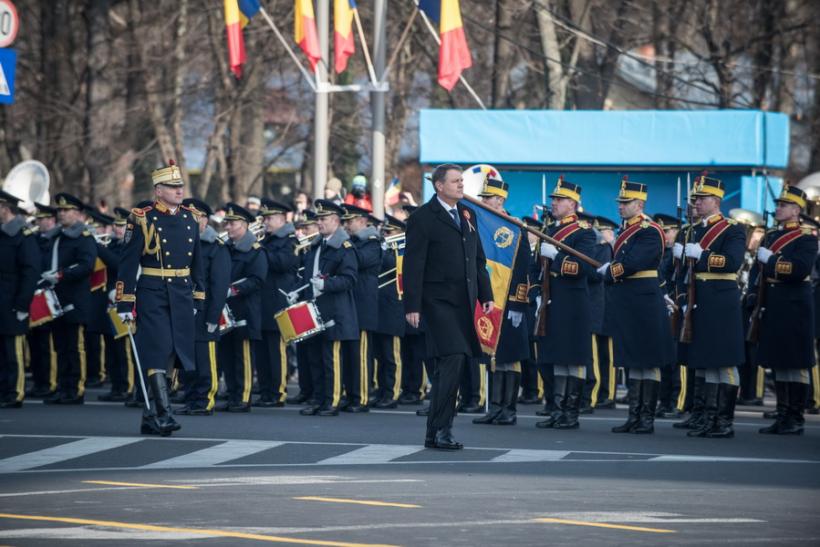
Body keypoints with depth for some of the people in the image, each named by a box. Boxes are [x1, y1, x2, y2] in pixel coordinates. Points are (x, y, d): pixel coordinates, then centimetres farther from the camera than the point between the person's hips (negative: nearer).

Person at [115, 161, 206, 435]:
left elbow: (196, 262, 18)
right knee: (157, 352, -12)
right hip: (152, 296, -6)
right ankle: (163, 413, -15)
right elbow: (128, 263, -8)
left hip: (182, 297, 6)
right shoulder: (143, 219, -6)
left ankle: (150, 417, 15)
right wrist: (125, 303, -11)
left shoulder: (189, 218, 10)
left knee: (170, 354, 7)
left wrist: (197, 298, 16)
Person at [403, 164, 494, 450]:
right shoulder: (423, 218, -7)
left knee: (448, 366, 10)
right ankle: (441, 429, -13)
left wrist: (486, 295, 12)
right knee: (452, 359, -17)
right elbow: (413, 265, -10)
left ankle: (435, 431, 17)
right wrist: (412, 306, -15)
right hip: (439, 301, -7)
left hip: (463, 303, 7)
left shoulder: (468, 215, 15)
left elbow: (478, 259, 20)